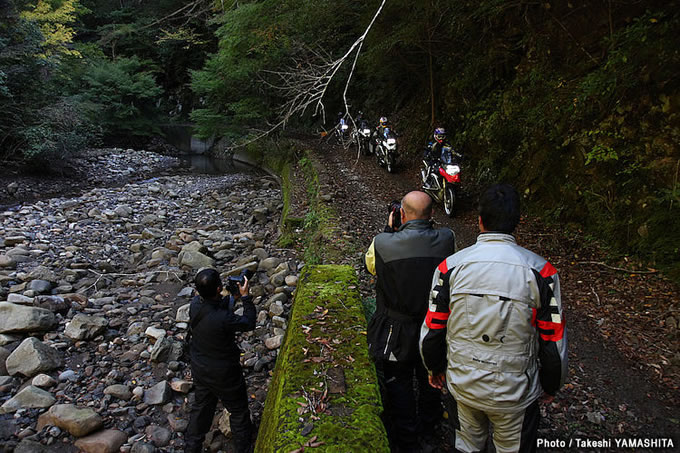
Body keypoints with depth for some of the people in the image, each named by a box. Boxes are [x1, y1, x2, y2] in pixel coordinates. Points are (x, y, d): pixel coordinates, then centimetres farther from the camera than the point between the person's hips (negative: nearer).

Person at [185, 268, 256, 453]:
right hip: (223, 374, -6)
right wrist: (245, 296, -12)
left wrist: (232, 295, -5)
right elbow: (249, 323, -18)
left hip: (199, 369, 7)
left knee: (201, 409, 27)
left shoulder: (195, 304, -16)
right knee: (238, 411, 17)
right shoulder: (223, 318, -36)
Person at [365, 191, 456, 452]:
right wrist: (426, 225, 3)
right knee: (430, 379, 27)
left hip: (397, 332, -3)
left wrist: (388, 229, 3)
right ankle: (427, 426, 51)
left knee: (399, 385, 18)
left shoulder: (383, 244, -25)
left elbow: (370, 265, -2)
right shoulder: (446, 239, -19)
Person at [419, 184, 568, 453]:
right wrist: (550, 385, 9)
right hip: (514, 391, -1)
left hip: (462, 383, 2)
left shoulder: (450, 267, -13)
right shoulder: (540, 271, -17)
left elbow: (432, 330, -6)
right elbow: (553, 341, -10)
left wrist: (435, 368, 13)